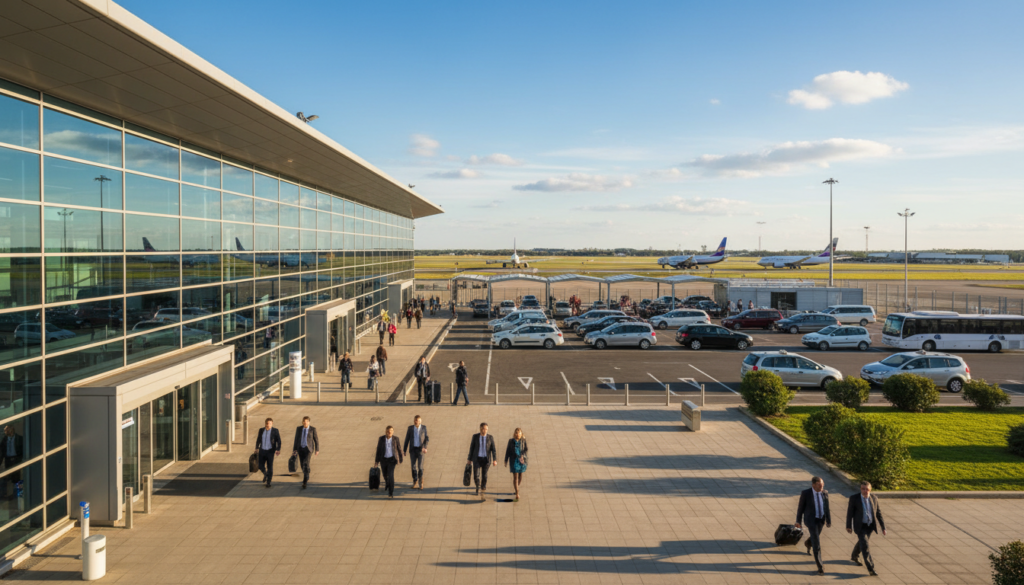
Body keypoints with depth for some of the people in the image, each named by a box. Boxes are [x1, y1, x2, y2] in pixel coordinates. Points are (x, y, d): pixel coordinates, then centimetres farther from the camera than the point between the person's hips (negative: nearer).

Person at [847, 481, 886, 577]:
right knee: (865, 546, -13)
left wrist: (883, 527, 0)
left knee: (862, 542, 22)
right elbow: (850, 512, -8)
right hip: (860, 526, -4)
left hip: (871, 525, 4)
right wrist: (848, 526, -6)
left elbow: (878, 513, 1)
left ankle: (854, 556, 49)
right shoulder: (854, 498, -15)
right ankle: (871, 569, -11)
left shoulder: (874, 498, -5)